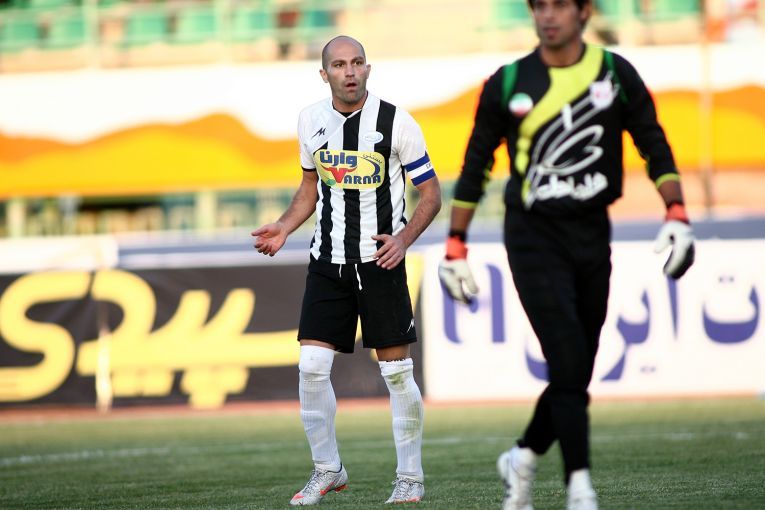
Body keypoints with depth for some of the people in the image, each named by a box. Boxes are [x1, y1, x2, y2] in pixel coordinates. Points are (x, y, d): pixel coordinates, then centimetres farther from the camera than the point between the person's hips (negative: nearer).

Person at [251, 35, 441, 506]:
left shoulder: (395, 122, -8)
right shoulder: (311, 120, 5)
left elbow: (431, 193, -2)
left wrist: (405, 238, -18)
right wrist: (284, 228, 5)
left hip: (380, 261, -3)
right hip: (327, 263, 4)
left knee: (397, 370, 1)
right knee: (312, 366, -4)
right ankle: (327, 470, 12)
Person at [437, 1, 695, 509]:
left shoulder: (616, 74, 3)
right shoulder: (508, 84, 0)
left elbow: (654, 144, 7)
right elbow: (476, 164, 8)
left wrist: (677, 215, -6)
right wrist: (455, 245, 6)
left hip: (592, 235, 3)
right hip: (534, 234, -3)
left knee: (576, 372, 6)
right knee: (568, 362, -15)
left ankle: (524, 458, 30)